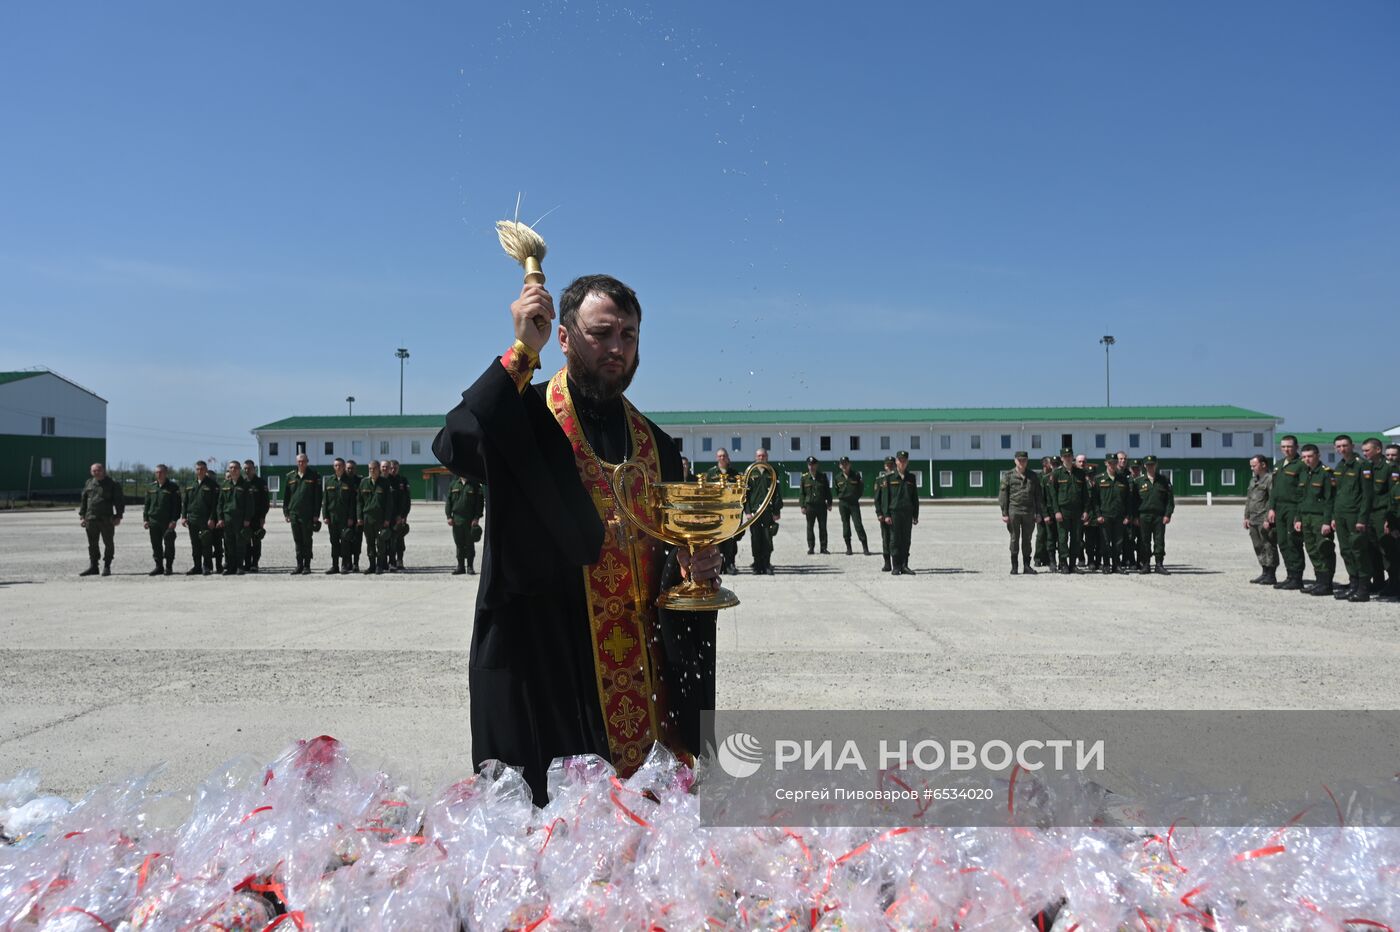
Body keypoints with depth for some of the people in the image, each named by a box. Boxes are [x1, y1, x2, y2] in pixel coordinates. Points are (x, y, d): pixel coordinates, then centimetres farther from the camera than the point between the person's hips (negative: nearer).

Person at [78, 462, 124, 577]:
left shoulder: (112, 483, 0)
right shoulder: (88, 483, 12)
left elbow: (119, 501, -1)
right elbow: (83, 501, 16)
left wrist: (118, 516, -8)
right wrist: (82, 516, 9)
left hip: (107, 519, -4)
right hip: (91, 519, 4)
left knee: (108, 543, 1)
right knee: (92, 544, 8)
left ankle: (107, 567, 9)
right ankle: (93, 566, 16)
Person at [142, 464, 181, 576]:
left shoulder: (173, 488, -2)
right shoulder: (151, 487, 13)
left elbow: (177, 505, -6)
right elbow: (147, 504, 16)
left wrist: (174, 520, -13)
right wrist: (145, 519, 7)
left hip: (167, 522, -5)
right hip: (153, 521, 5)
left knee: (169, 544, -4)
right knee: (156, 545, 7)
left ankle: (169, 567, 4)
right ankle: (159, 566, 14)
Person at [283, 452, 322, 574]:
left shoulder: (314, 476, 0)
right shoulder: (290, 476, 10)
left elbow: (318, 496, -3)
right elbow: (285, 496, 13)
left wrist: (316, 514, -7)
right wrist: (286, 512, 7)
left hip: (308, 514, -3)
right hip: (294, 513, 3)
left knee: (307, 541, 0)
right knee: (297, 541, 7)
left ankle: (307, 566, 7)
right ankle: (299, 565, 13)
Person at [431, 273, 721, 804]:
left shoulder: (655, 445, 13)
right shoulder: (523, 417, -3)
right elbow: (454, 446, -25)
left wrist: (692, 568, -3)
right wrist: (522, 352, -22)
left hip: (641, 673, 5)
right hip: (543, 664, -4)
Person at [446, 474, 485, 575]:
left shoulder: (475, 485, 1)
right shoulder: (454, 485, 11)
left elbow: (480, 502, -2)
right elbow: (449, 501, 10)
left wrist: (476, 518, -9)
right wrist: (449, 516, 1)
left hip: (470, 520, -3)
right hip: (457, 520, 3)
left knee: (470, 544, 1)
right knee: (459, 544, 7)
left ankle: (470, 566, 9)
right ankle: (460, 566, 14)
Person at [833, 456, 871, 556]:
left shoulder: (856, 475, -1)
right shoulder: (838, 477, 5)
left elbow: (861, 489, 7)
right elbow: (835, 490, 18)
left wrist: (856, 497, 3)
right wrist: (841, 496, 9)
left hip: (854, 503, -2)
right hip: (843, 504, 2)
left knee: (859, 525, -9)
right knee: (845, 525, 4)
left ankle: (865, 548, -7)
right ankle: (848, 548, 10)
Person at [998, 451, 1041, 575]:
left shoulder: (1032, 476, 11)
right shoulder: (1008, 475, 2)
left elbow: (1037, 495, 13)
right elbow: (1003, 495, 0)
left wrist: (1038, 513, 7)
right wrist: (1004, 513, -6)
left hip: (1029, 512, 2)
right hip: (1014, 511, -2)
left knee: (1027, 539, 6)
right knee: (1014, 538, 1)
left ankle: (1027, 565, 13)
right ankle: (1014, 566, 7)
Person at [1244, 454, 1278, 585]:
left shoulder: (1270, 478, -10)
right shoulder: (1253, 480, 19)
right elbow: (1248, 499, 23)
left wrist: (1268, 519, -19)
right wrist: (1247, 517, 17)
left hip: (1265, 522, -9)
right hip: (1254, 521, 9)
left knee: (1269, 547, -4)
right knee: (1259, 548, 13)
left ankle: (1271, 576, 0)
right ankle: (1264, 573, 21)